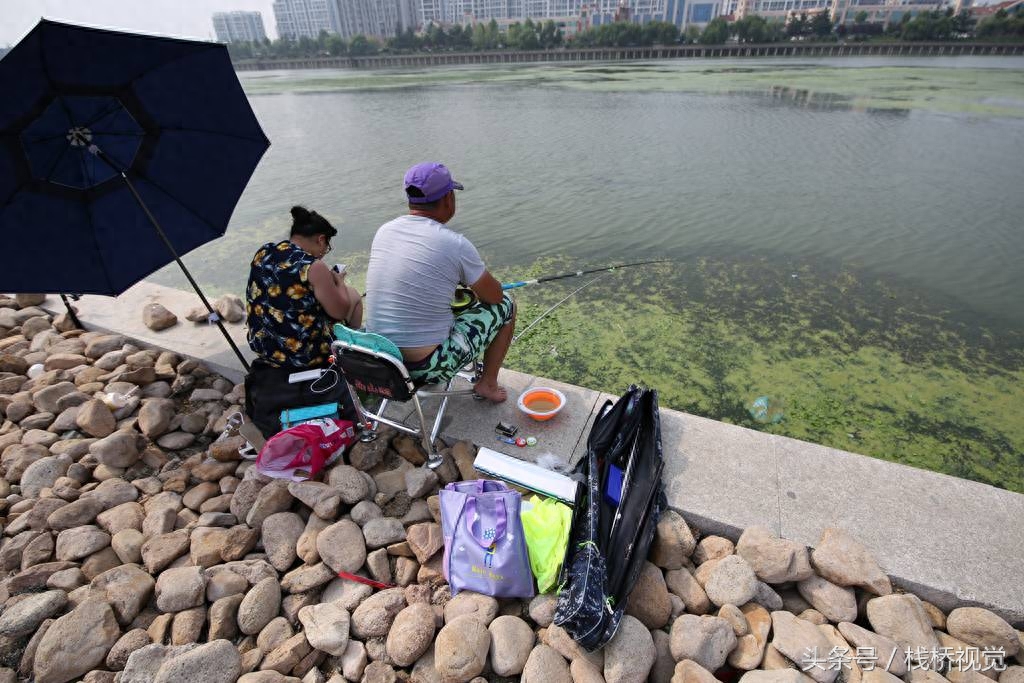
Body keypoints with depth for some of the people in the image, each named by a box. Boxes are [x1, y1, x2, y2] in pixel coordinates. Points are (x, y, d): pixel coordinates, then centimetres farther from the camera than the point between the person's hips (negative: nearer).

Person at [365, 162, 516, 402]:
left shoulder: (384, 231, 2)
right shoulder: (456, 245, -17)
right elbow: (495, 295, -2)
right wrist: (473, 284, 19)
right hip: (427, 368, -6)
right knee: (505, 305, 11)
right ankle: (487, 384, 23)